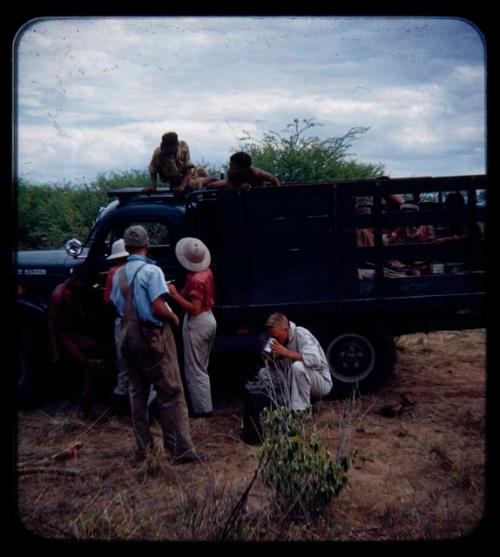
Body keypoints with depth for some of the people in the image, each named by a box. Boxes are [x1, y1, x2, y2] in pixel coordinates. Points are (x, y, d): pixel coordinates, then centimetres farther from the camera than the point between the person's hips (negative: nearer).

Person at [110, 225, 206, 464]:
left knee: (137, 393, 13)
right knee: (171, 393, -3)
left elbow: (118, 306, 9)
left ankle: (143, 447, 20)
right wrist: (174, 317, -3)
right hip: (153, 337, -7)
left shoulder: (119, 274, 8)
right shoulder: (151, 271, -13)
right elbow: (158, 307, -20)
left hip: (128, 337, 7)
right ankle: (182, 450, -2)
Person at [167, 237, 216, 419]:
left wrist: (174, 294, -23)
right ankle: (204, 404, 28)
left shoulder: (195, 280, -24)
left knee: (194, 370, 1)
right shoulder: (207, 272, 4)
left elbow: (194, 308, -26)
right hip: (209, 319, 10)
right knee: (201, 368, 19)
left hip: (196, 324, -10)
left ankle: (203, 408, 6)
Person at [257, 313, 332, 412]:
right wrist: (268, 358, -18)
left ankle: (300, 410, -24)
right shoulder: (276, 340, -1)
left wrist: (287, 352, -34)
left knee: (297, 366, -37)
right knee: (263, 373, -3)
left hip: (322, 382, -7)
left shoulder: (301, 334, -21)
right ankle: (287, 406, -4)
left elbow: (315, 360, -37)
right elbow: (273, 368, 5)